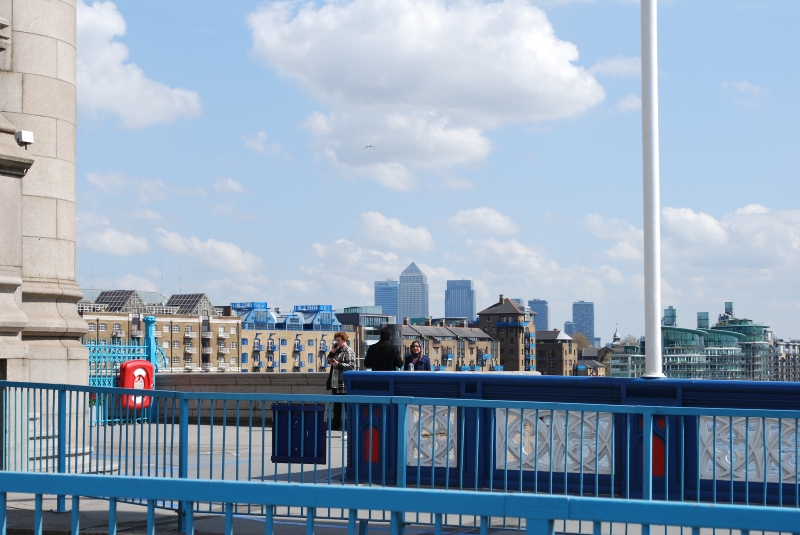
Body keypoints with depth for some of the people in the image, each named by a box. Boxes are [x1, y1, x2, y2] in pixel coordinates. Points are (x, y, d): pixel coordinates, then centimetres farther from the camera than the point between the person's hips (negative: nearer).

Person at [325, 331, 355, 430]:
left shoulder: (349, 351, -9)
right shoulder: (337, 350, 16)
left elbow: (352, 366, -18)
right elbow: (329, 361, 20)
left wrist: (338, 364, -23)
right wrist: (332, 352, 4)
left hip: (343, 384, -9)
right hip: (335, 382, 9)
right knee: (336, 405, 13)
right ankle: (336, 424, 19)